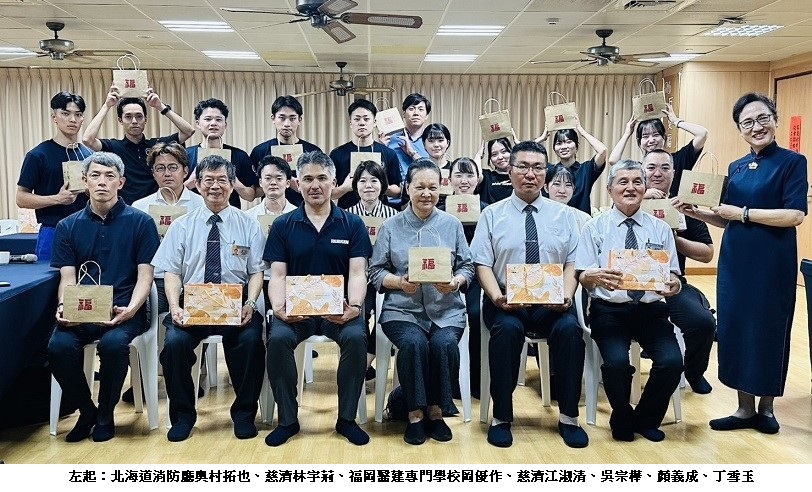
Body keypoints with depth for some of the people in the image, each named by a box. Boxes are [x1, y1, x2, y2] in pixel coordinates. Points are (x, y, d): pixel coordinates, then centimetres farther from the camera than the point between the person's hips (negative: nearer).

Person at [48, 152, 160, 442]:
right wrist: (64, 307, -16)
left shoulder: (140, 222, 3)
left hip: (124, 310, -2)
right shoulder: (68, 227, 12)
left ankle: (105, 415, -5)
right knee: (59, 345, -27)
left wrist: (130, 309, -19)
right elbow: (67, 278, 6)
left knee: (113, 342, -34)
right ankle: (86, 411, 2)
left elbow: (145, 276, -2)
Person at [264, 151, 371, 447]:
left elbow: (357, 273, -2)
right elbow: (278, 275, 2)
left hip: (340, 309, 0)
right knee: (278, 339, -29)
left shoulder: (352, 225, 6)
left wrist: (354, 307, -21)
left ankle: (347, 418, -10)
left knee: (356, 337, -30)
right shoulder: (283, 226, 9)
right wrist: (279, 308, -18)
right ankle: (287, 419, -9)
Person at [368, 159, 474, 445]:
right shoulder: (391, 227, 7)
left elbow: (467, 267, 10)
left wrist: (456, 282, -12)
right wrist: (400, 282, -13)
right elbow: (376, 272, 6)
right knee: (414, 343, -31)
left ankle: (436, 412, -8)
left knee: (444, 343, -29)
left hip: (446, 309, 1)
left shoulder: (452, 224, 11)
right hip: (402, 310, -1)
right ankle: (415, 414, -12)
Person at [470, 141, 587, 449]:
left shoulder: (563, 214, 13)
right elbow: (483, 264, 0)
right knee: (507, 329, -33)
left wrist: (566, 296, -13)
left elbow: (573, 264, 7)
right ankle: (501, 418, -17)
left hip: (552, 304, 2)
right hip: (506, 301, -1)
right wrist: (497, 297, -18)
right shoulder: (492, 214, 8)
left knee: (569, 328, -30)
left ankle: (568, 417, -13)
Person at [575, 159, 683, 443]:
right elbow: (582, 276, -1)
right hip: (609, 310, -2)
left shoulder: (661, 229, 11)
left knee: (672, 361, -23)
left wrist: (673, 284, -17)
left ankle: (646, 419, 9)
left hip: (651, 310, 3)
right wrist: (596, 277, -25)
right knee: (617, 362, -29)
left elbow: (673, 277, 7)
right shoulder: (595, 227, 4)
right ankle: (622, 421, 5)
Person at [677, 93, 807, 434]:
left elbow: (795, 215, -17)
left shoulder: (792, 162, -5)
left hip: (772, 263, -5)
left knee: (769, 329, 5)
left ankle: (766, 407, 22)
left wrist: (743, 213, -16)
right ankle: (745, 409, 19)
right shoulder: (736, 168, 11)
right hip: (735, 261, 5)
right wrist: (698, 214, 0)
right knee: (734, 328, 6)